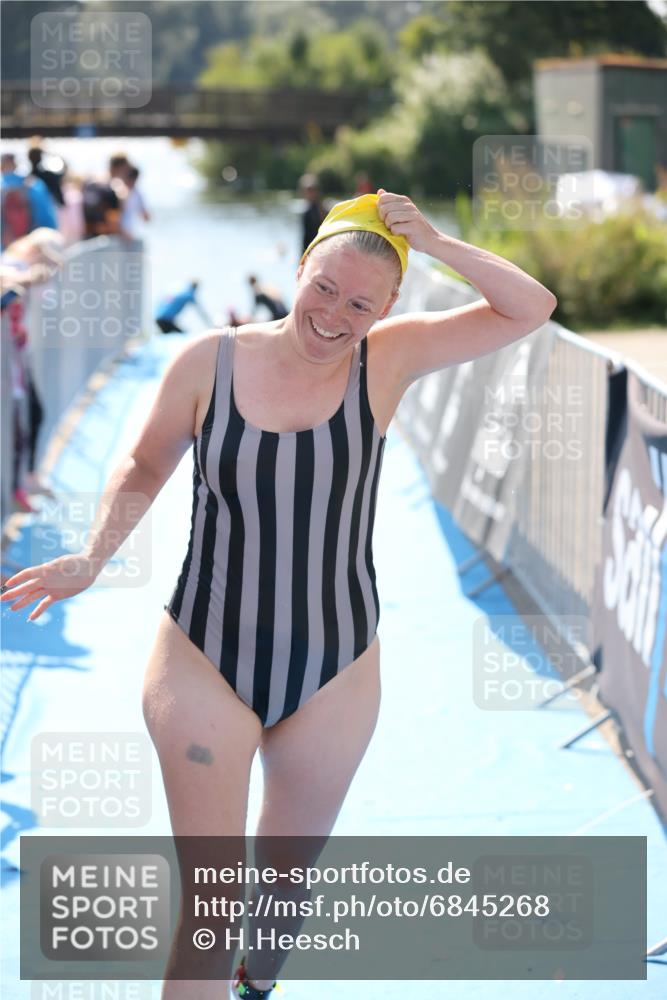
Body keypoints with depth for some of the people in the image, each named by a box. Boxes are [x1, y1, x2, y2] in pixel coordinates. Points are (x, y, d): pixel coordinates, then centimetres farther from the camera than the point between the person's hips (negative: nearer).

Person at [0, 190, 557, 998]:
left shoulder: (387, 360, -7)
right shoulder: (209, 362, -8)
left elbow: (532, 309, -10)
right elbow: (144, 468, 7)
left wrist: (434, 245, -20)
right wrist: (95, 556, -7)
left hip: (333, 672, 2)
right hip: (204, 661, -2)